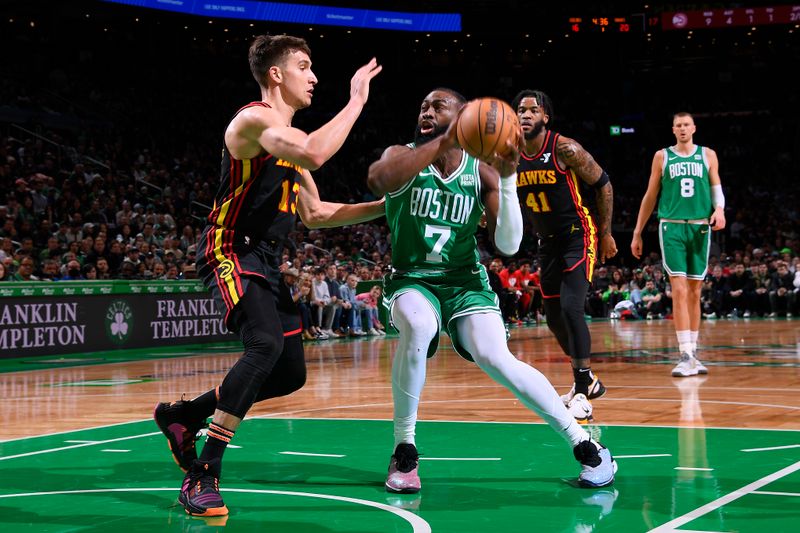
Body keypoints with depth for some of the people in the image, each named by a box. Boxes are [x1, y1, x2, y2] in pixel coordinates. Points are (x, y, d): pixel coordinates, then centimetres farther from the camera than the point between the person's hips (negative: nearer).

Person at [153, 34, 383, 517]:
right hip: (230, 253, -10)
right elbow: (314, 155, -32)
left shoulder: (288, 136, 18)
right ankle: (204, 475, -26)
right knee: (266, 346, -31)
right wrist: (356, 101, -21)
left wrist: (384, 207, 18)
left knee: (290, 374, 9)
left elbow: (314, 214, 23)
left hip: (267, 263, 10)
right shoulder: (256, 119, -12)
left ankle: (182, 415, 26)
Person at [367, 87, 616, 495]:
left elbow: (508, 246, -10)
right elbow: (377, 179, -34)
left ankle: (585, 446, -9)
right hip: (412, 280, -1)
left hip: (465, 281, 1)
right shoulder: (402, 157, -7)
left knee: (495, 358, -24)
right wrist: (441, 144, -37)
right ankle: (404, 450, -18)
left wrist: (507, 179, -21)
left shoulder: (480, 171, -3)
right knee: (418, 325, -36)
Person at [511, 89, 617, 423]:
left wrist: (606, 234, -7)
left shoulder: (565, 149, -16)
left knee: (571, 307, -22)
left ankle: (582, 394, -16)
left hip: (578, 236, -7)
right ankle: (586, 381, 33)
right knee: (554, 317, 12)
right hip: (548, 242, 7)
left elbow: (603, 185, -8)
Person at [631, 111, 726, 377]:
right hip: (672, 226, -2)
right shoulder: (662, 156, 7)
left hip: (700, 227, 2)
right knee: (679, 289, -12)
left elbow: (716, 188, 11)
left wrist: (719, 209, -13)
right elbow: (650, 196, 11)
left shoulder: (708, 155, 10)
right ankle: (685, 356, -15)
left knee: (694, 292, 7)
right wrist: (637, 233, 10)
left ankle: (693, 354, 15)